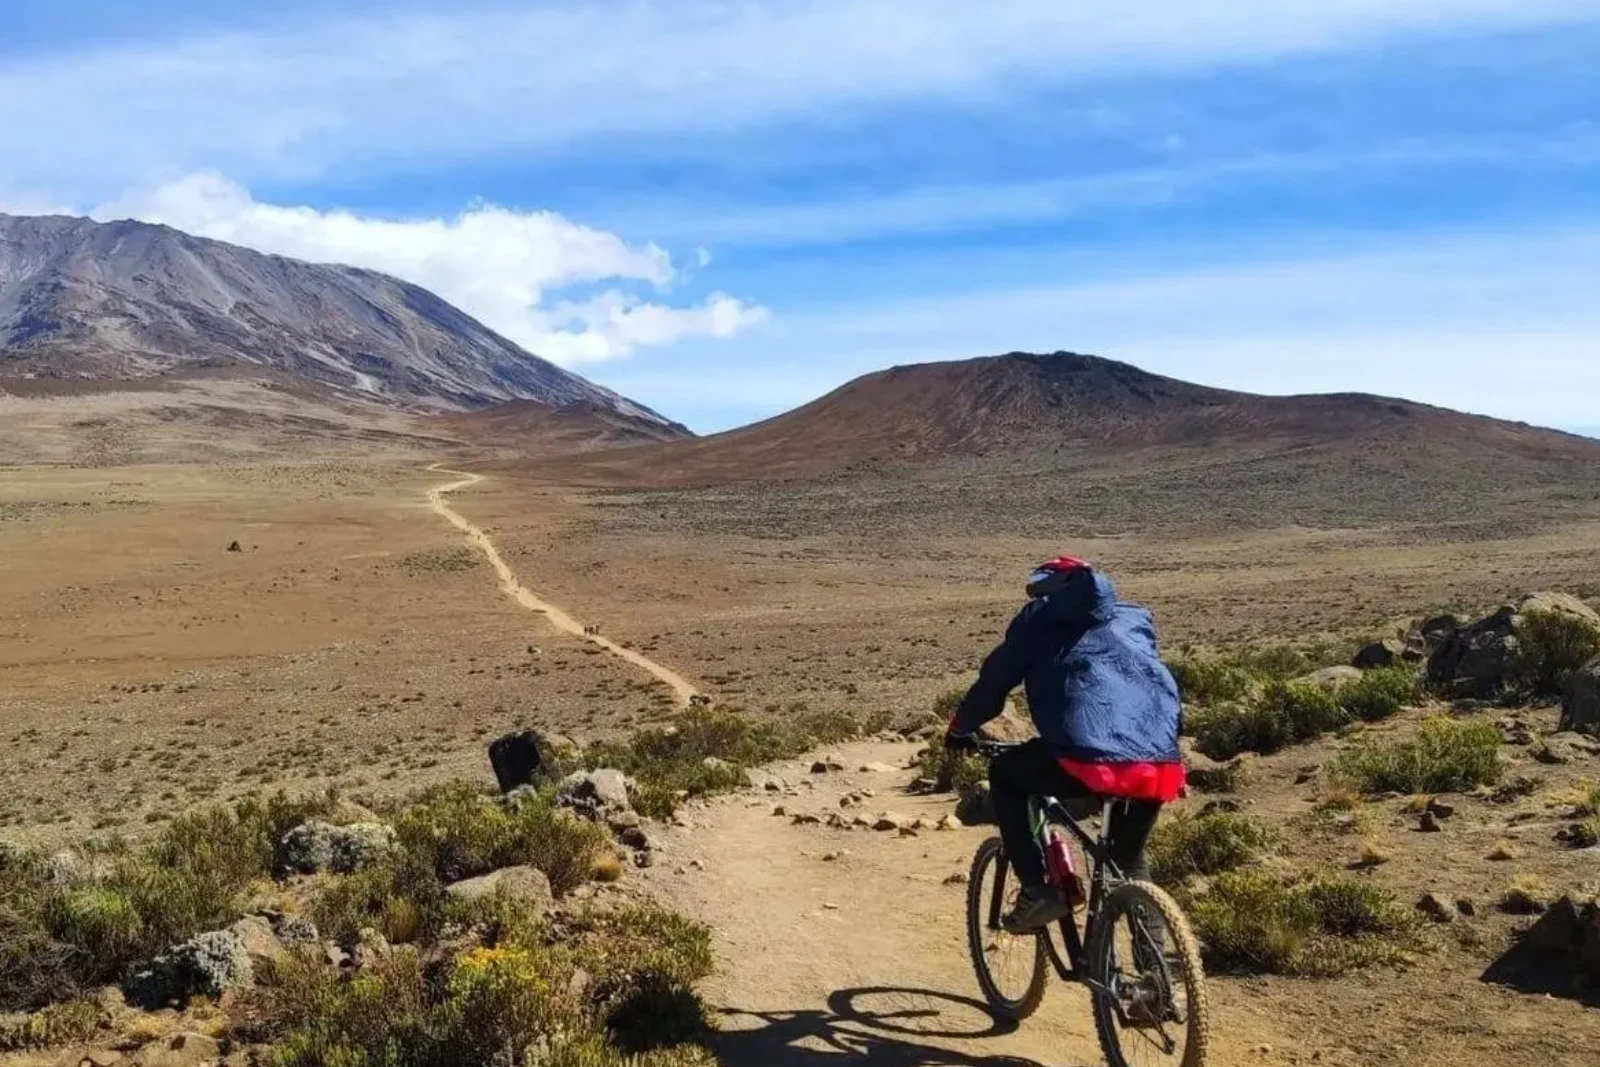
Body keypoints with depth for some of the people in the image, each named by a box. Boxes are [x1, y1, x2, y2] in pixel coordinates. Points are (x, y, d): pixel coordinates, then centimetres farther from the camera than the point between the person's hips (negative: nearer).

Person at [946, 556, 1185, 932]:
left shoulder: (1040, 617, 20)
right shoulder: (1135, 618, 32)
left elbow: (994, 680, 22)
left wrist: (960, 729, 40)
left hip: (1088, 763, -5)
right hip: (1163, 767, 5)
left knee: (1004, 775, 22)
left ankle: (1038, 892, 12)